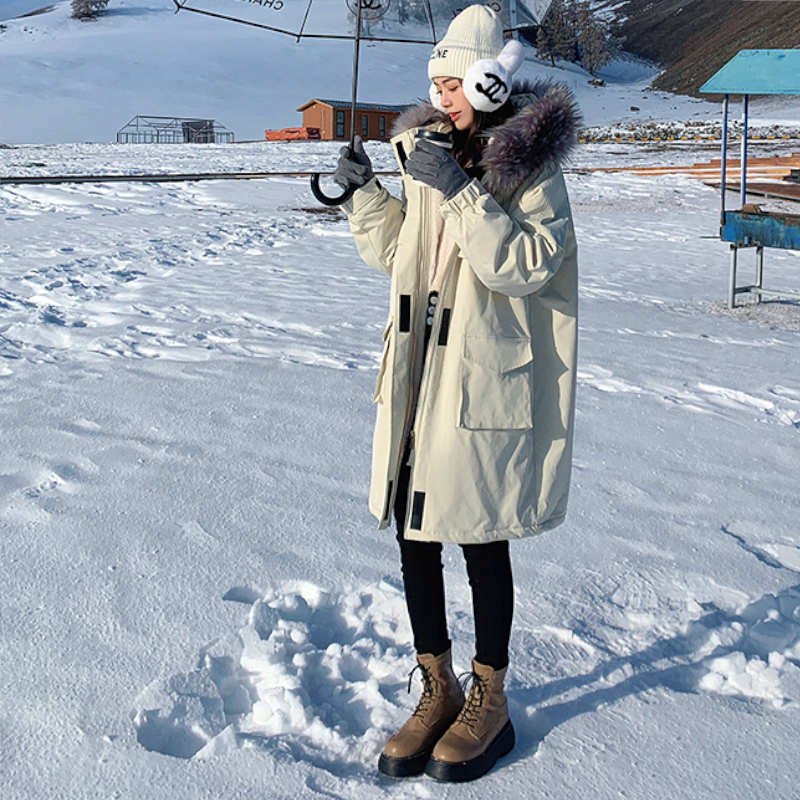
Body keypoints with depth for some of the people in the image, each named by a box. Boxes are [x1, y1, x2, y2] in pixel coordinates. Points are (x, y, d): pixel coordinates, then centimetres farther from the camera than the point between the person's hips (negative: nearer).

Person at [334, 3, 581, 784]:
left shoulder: (531, 163, -8)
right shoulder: (427, 146, 10)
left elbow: (528, 264, -20)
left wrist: (460, 191, -25)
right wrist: (365, 191, 2)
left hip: (486, 383, -6)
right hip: (418, 376, 6)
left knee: (481, 538, 4)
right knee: (413, 532, 10)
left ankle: (489, 701, 26)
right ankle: (437, 689, 29)